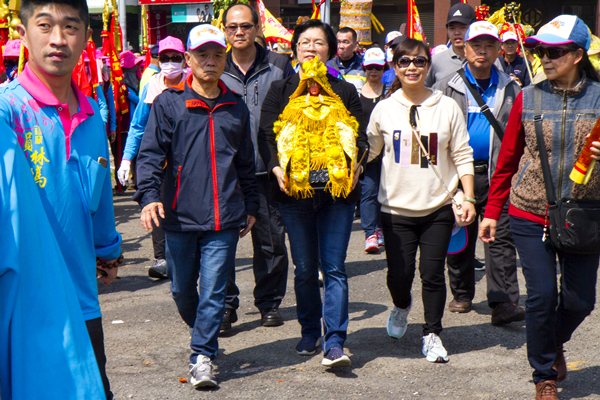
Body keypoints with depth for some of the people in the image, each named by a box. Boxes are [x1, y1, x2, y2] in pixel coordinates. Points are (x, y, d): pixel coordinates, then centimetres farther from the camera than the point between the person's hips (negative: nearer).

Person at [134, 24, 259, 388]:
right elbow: (151, 153, -3)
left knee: (214, 290, -3)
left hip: (224, 220, 1)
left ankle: (202, 357, 4)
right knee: (182, 289, 12)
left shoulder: (236, 107, 10)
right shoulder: (169, 103, 1)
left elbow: (246, 163, 19)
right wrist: (149, 194, -17)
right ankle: (204, 333, 37)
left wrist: (251, 205, 21)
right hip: (180, 217, 0)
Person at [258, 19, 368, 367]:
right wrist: (276, 166, -12)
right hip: (295, 190, 1)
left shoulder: (345, 92, 14)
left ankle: (335, 343, -6)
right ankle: (310, 332, 24)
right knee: (305, 269, 8)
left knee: (334, 268, -5)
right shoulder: (281, 91, 12)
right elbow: (266, 134, 5)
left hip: (338, 190, 0)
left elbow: (360, 135, 9)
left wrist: (355, 165, -10)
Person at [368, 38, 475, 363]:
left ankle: (432, 333, 17)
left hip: (437, 207, 0)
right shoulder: (384, 109, 4)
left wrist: (468, 198, -2)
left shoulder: (447, 107, 2)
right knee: (399, 273, 0)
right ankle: (401, 306, 34)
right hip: (396, 207, 1)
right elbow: (368, 150, 17)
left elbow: (462, 156, 4)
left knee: (433, 273, -1)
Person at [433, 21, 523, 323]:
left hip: (497, 175, 0)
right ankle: (461, 295, 24)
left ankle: (504, 302, -7)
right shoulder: (447, 88, 5)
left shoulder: (511, 89, 10)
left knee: (501, 238, -5)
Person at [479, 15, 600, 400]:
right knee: (541, 296, -2)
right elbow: (508, 159, 8)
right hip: (531, 216, 0)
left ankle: (555, 343, 40)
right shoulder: (527, 98, 2)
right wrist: (491, 212, 7)